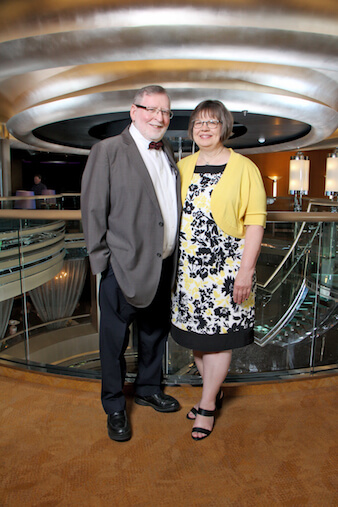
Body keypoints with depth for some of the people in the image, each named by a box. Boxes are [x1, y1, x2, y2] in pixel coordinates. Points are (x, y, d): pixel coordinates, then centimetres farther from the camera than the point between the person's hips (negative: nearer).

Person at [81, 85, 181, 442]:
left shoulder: (168, 154, 11)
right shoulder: (107, 151, -8)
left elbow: (171, 208, 14)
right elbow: (93, 209, -9)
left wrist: (174, 257, 9)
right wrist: (102, 259, -11)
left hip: (163, 266, 7)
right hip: (124, 267, -6)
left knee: (155, 332, 21)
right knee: (115, 340, 10)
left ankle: (148, 389, 44)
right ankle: (114, 408, 32)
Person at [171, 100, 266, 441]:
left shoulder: (243, 168, -4)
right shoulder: (183, 167, 9)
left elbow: (255, 221, -7)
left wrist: (246, 270, -14)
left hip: (226, 267, -4)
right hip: (187, 267, 5)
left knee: (218, 335, 5)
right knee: (194, 331, 13)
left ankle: (207, 405, 26)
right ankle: (214, 391, 36)